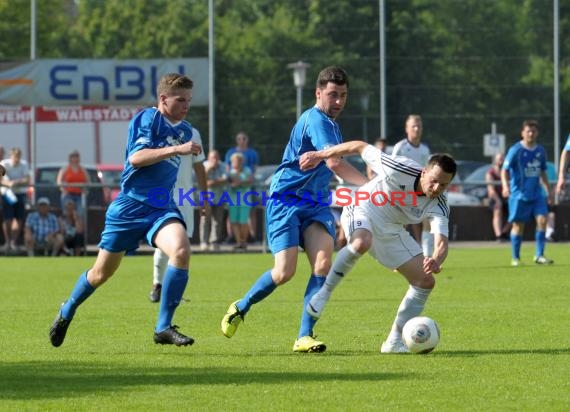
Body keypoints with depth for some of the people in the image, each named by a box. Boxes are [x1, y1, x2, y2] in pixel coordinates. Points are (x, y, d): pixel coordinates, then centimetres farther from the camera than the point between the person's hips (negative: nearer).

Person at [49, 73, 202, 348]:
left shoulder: (185, 130, 13)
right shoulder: (148, 118, -9)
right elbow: (136, 158, -23)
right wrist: (176, 149, -27)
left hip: (162, 208, 4)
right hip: (129, 208, -4)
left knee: (181, 250, -26)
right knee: (102, 272, 8)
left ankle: (164, 328, -19)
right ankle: (67, 312, 37)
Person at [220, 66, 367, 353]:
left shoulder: (331, 124, 16)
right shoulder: (316, 120, -15)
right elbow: (334, 163, -26)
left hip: (314, 204, 8)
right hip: (286, 200, -8)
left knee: (323, 264, -15)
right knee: (284, 272, -13)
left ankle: (304, 337, -12)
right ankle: (240, 308, 15)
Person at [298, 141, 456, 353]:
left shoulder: (438, 206, -19)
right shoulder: (400, 170, -29)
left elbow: (441, 243, -32)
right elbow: (361, 147, -18)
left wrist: (436, 260, -56)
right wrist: (320, 155, -15)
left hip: (391, 231, 5)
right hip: (363, 210, -5)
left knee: (426, 281, -4)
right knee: (361, 243, -42)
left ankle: (394, 341, 6)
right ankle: (324, 292, -22)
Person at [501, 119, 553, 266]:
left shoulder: (540, 151, 8)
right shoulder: (515, 150, -7)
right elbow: (505, 170, -9)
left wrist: (548, 191, 19)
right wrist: (505, 185, -25)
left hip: (537, 194, 4)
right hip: (519, 194, -4)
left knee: (542, 220, -10)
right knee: (518, 225, 1)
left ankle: (539, 255, -5)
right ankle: (515, 258, 12)